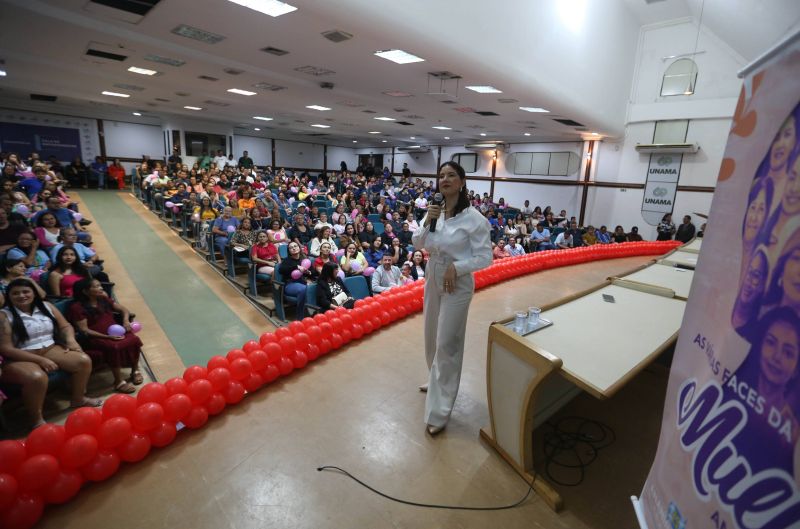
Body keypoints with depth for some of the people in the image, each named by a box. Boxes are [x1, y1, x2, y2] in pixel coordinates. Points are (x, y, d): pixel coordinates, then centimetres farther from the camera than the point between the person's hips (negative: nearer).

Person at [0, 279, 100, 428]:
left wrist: (70, 340, -10)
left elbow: (65, 326, 13)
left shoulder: (46, 306, 6)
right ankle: (37, 420, -16)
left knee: (84, 360, -16)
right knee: (37, 377, -37)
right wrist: (40, 360, -20)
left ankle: (78, 399, 8)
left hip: (50, 349, 5)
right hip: (19, 359, -5)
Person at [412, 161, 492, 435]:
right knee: (432, 336, 20)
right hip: (432, 280, 6)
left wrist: (456, 267, -21)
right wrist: (427, 221, -12)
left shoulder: (474, 218, -16)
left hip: (457, 285, -6)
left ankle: (439, 410, 11)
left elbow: (485, 257, -13)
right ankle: (438, 381, 46)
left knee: (447, 343, -1)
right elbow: (418, 244, 3)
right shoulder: (435, 212, 0)